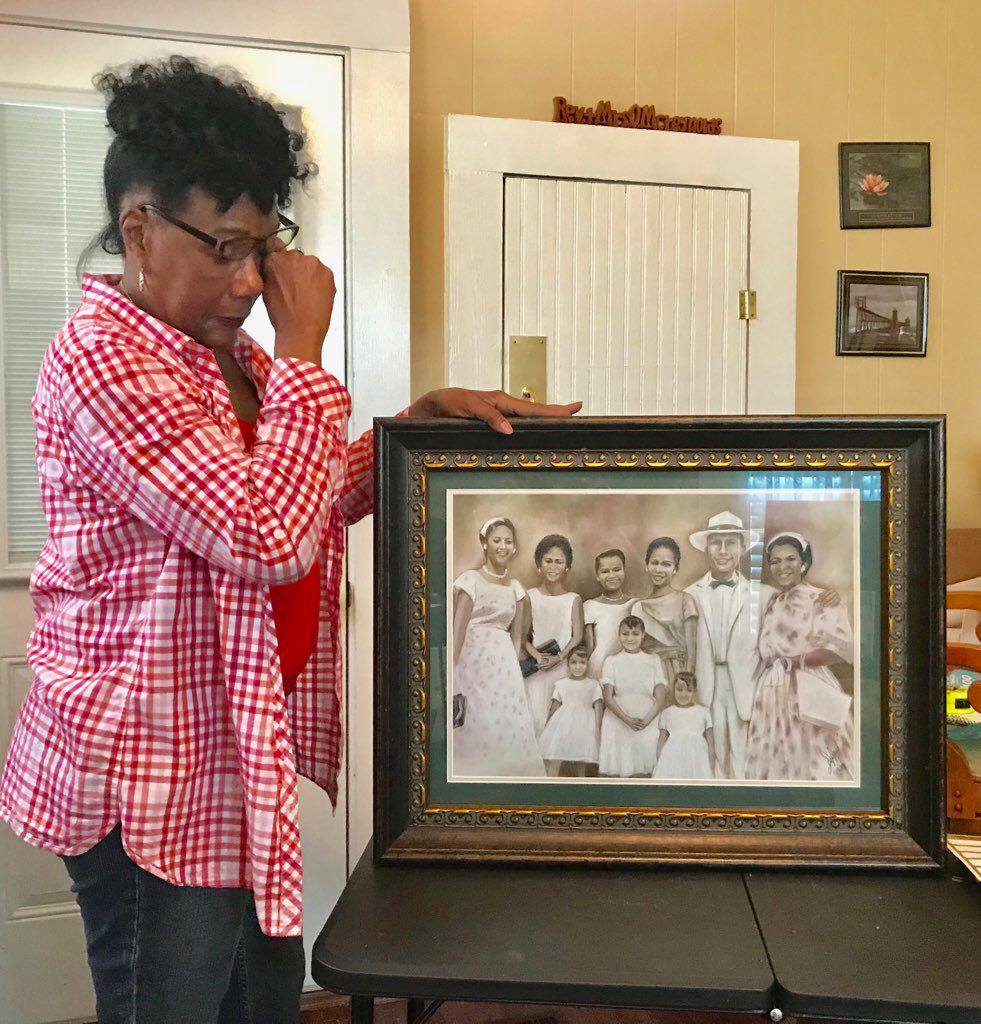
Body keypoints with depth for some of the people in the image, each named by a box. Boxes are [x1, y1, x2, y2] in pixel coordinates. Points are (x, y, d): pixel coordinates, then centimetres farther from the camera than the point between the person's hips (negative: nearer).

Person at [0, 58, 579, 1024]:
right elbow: (269, 535, -30)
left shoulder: (224, 353, 9)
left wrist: (421, 418, 1)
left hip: (231, 755, 9)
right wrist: (303, 349, -20)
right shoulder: (104, 358, -21)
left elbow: (322, 495, 17)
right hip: (152, 777, -8)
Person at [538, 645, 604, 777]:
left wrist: (597, 730, -6)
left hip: (584, 726, 0)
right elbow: (554, 707, 11)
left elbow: (598, 708, 2)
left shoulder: (593, 684, 5)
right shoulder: (561, 684, 7)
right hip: (563, 725, 0)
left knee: (582, 763, 2)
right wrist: (546, 727, 10)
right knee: (554, 761, -11)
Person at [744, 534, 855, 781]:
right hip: (772, 695, 5)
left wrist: (793, 661, -9)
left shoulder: (822, 600, -4)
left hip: (810, 696, -5)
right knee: (774, 765, 7)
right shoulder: (770, 605, 15)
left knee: (814, 768, -3)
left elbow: (843, 649, -14)